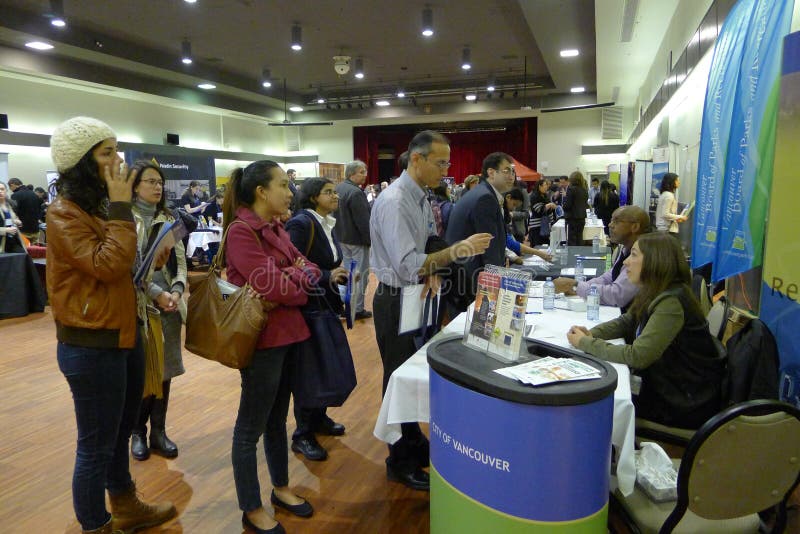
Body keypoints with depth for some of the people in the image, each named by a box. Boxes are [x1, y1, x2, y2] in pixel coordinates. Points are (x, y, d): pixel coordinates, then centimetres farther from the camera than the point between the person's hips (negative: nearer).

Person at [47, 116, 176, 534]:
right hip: (90, 345, -9)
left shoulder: (100, 207, 11)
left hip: (122, 334, 9)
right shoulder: (63, 214, -16)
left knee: (120, 433, 21)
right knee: (96, 445, 6)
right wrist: (121, 209, -21)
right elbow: (107, 265, -27)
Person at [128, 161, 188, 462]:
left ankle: (159, 432, 22)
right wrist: (156, 293, -17)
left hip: (170, 304, 5)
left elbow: (180, 261, 8)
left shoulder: (168, 220, 12)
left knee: (165, 369, 9)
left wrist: (176, 291, -8)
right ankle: (138, 432, 23)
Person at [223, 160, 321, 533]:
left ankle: (281, 488, 38)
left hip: (288, 333, 9)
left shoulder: (275, 228, 10)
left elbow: (309, 270, 8)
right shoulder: (240, 231, -17)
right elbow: (271, 287, -22)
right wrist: (300, 285, -4)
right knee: (251, 427, 7)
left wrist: (298, 274, -13)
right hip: (263, 337, -9)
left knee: (277, 418, 21)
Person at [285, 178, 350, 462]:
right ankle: (303, 435, 16)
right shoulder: (301, 224, -17)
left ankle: (318, 418, 35)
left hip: (326, 304, 8)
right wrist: (327, 276, -27)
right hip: (307, 307, -8)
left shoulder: (327, 225, 10)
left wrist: (342, 275, 1)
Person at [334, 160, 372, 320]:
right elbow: (363, 221, -23)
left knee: (347, 271, 18)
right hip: (357, 239, -9)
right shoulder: (356, 193, -22)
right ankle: (357, 309, 5)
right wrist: (370, 239, -15)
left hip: (342, 237, 9)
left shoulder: (338, 189, 8)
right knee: (360, 273, 0)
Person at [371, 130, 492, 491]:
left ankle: (415, 443, 38)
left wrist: (432, 273, -7)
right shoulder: (394, 202, -23)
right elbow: (407, 265, -29)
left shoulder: (422, 198, 6)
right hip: (396, 300, -9)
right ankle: (401, 462, 22)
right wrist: (455, 251, -32)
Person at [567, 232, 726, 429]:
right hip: (666, 387, 8)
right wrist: (591, 333, -6)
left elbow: (637, 356, -30)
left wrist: (586, 344, -21)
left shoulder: (671, 303, -27)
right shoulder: (653, 293, 2)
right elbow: (626, 322, 13)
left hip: (687, 404, -8)